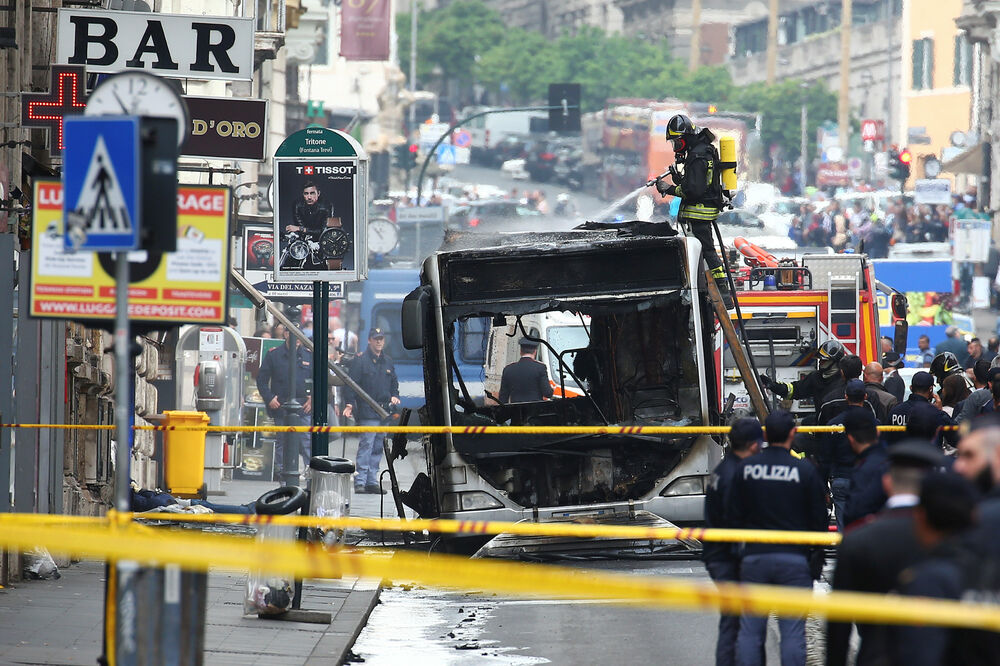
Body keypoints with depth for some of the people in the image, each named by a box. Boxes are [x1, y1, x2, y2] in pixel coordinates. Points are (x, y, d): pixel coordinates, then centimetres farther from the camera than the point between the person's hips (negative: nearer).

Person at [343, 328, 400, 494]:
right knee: (366, 445, -13)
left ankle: (372, 482, 12)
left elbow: (394, 383, 27)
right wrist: (349, 404, -18)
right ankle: (360, 482, -13)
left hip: (384, 411, 6)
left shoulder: (388, 362, 16)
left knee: (378, 448, 8)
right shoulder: (361, 361, -3)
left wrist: (394, 396, 8)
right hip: (367, 412, -6)